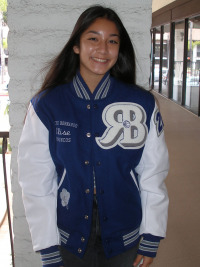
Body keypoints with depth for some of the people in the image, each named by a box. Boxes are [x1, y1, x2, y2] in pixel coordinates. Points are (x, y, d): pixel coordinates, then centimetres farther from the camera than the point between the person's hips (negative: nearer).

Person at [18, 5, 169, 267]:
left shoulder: (143, 105, -8)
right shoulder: (45, 106, -10)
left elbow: (153, 176, -3)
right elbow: (37, 183, -7)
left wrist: (151, 240, -1)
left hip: (125, 238, 1)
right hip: (70, 237, 0)